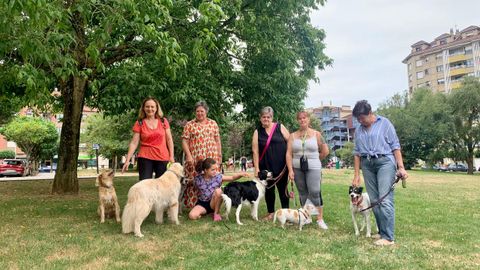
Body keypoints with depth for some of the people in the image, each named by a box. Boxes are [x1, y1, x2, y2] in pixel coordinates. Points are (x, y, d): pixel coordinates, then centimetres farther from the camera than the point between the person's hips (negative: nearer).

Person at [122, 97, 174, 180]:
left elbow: (169, 140, 8)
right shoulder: (139, 123, 3)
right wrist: (128, 160, -8)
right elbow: (134, 143, 0)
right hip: (145, 158, -1)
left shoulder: (163, 121, 6)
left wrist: (171, 156, 1)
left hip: (163, 158, 1)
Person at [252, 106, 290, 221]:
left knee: (282, 189, 6)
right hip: (266, 166, 2)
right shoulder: (257, 132, 3)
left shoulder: (280, 127, 0)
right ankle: (271, 213, 21)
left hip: (281, 165, -1)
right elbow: (255, 151, -1)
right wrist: (256, 168, -6)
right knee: (269, 189, 10)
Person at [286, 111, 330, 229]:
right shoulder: (293, 136, 5)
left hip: (313, 168, -2)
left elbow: (325, 151, 6)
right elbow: (289, 154, 0)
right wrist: (290, 170, -8)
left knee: (315, 192, -10)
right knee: (303, 193, 9)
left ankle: (320, 219, 0)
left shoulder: (316, 134, 2)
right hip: (297, 168, 2)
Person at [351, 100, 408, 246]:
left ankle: (388, 237, -9)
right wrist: (356, 175, 11)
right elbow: (356, 153, 15)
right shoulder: (358, 130, 14)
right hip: (367, 164, 5)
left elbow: (395, 146, -3)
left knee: (385, 200, -12)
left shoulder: (384, 123, 0)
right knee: (374, 201, 6)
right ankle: (382, 231, 15)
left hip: (385, 161, -5)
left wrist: (401, 167, -10)